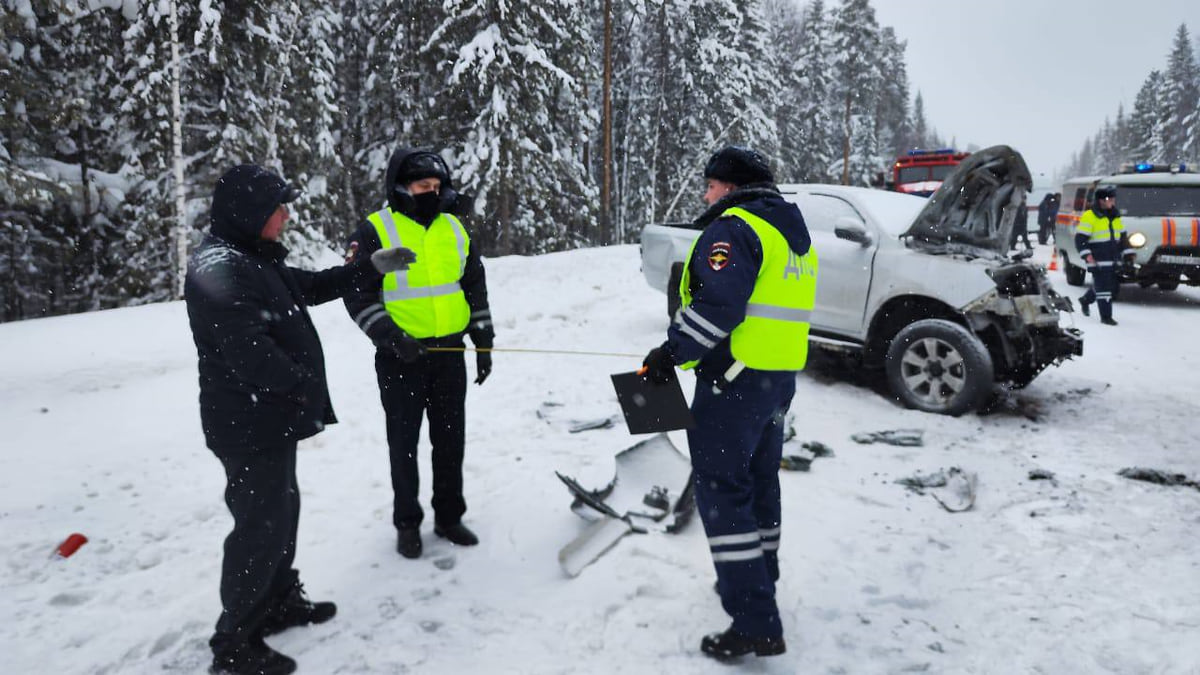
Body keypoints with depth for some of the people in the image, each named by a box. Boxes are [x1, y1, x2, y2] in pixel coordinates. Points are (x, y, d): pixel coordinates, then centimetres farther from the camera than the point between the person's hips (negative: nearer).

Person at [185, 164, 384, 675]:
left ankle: (280, 601, 39)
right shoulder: (219, 269, -23)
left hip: (271, 418, 10)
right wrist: (305, 385, -16)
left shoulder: (253, 259, 11)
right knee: (261, 525, -1)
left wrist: (368, 272, 14)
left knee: (280, 510, 21)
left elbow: (309, 286, 22)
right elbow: (250, 355, -28)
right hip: (250, 426, -10)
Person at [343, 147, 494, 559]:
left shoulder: (453, 229, 9)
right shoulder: (375, 232, -6)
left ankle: (449, 516, 25)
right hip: (401, 356, -4)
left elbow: (475, 289, 14)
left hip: (449, 352, 4)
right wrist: (391, 338, -19)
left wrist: (483, 342, 9)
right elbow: (358, 297, -8)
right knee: (404, 443, 6)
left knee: (451, 439, 10)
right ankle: (407, 523, 22)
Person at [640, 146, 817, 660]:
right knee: (759, 480, 22)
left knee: (721, 488, -5)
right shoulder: (793, 232, 17)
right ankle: (758, 581, 39)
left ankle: (756, 623, -4)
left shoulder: (735, 227, -14)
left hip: (735, 378, -10)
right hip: (781, 377, 10)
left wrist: (672, 352, -18)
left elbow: (718, 304, -25)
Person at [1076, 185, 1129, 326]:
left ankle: (1085, 300, 38)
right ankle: (1106, 316, -3)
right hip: (1098, 260, -8)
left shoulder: (1115, 216, 15)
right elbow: (1080, 238, -12)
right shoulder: (1089, 216, -9)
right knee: (1103, 287, -8)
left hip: (1112, 259, 8)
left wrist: (1127, 253, 17)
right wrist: (1087, 255, -21)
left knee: (1111, 285, 16)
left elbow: (1122, 237, 23)